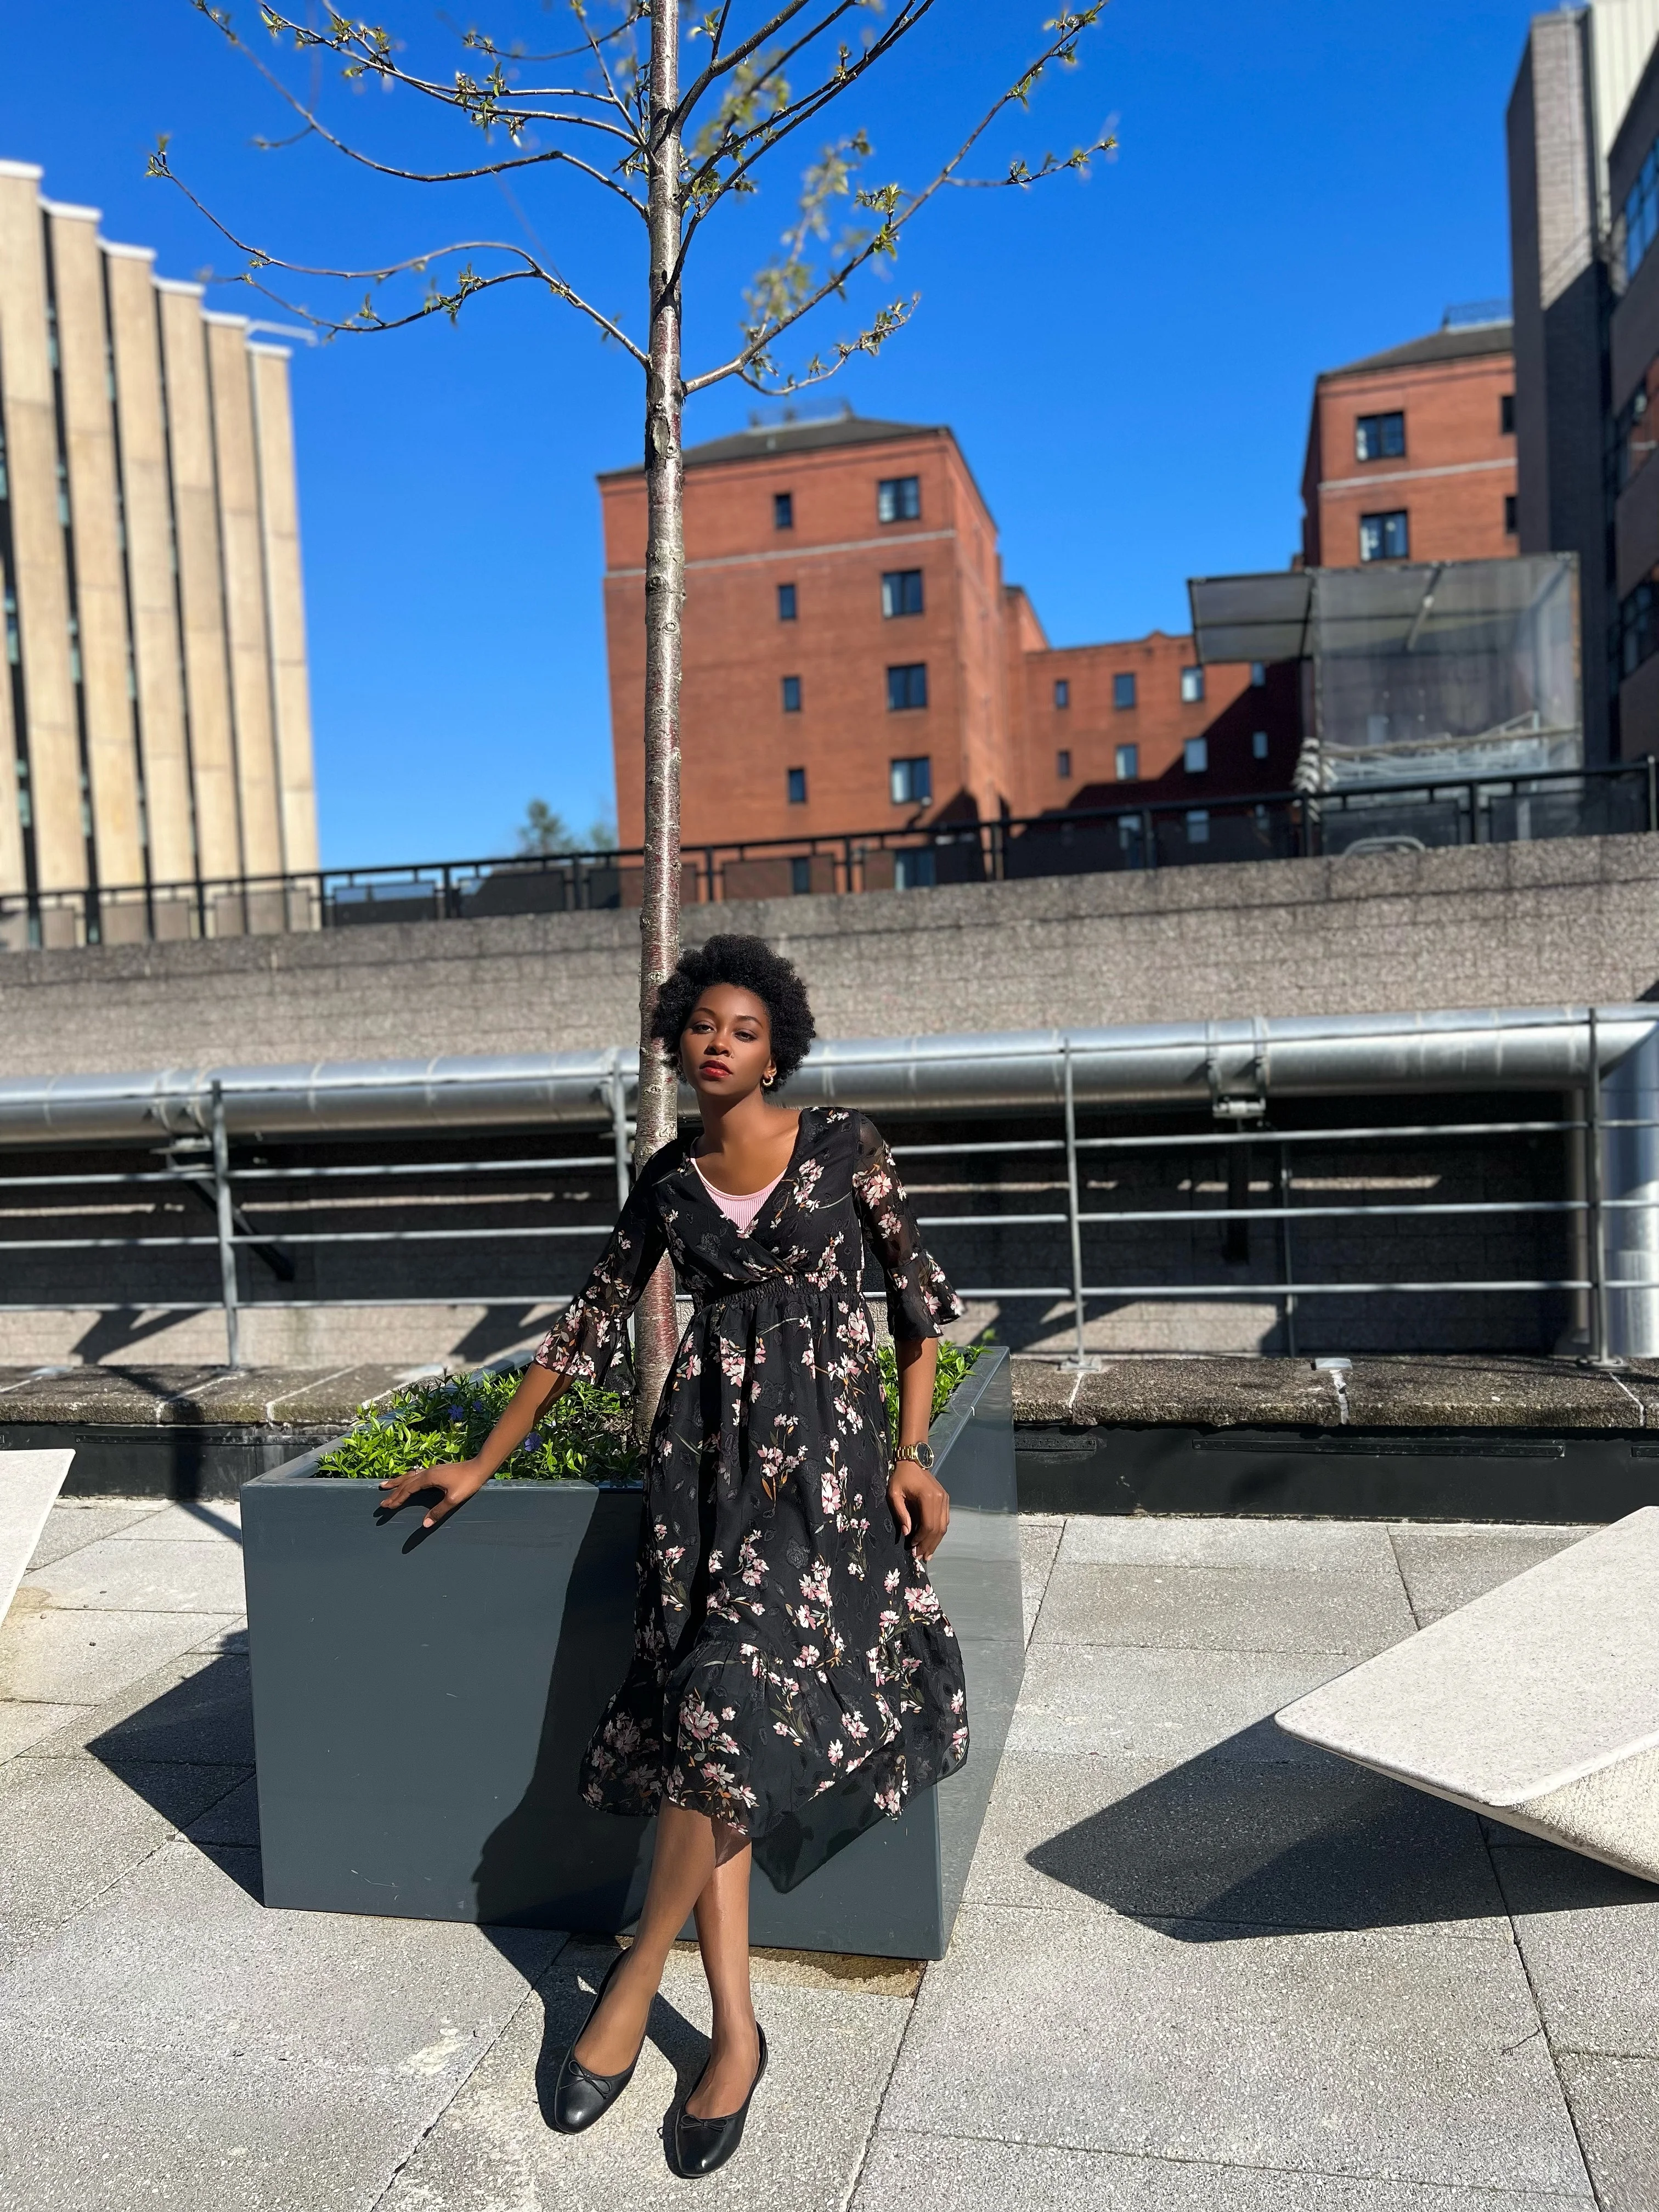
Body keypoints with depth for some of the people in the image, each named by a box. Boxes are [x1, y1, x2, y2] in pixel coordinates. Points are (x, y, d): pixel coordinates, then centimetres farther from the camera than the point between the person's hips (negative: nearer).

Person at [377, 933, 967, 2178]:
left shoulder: (843, 1145, 0)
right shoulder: (668, 1182, 9)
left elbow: (918, 1295, 4)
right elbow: (592, 1328, 15)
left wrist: (913, 1455, -3)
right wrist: (483, 1464, 17)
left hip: (825, 1441, -3)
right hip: (707, 1446, 3)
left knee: (732, 1694, -16)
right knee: (703, 1714, -5)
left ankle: (640, 1974, 6)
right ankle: (736, 2030, 6)